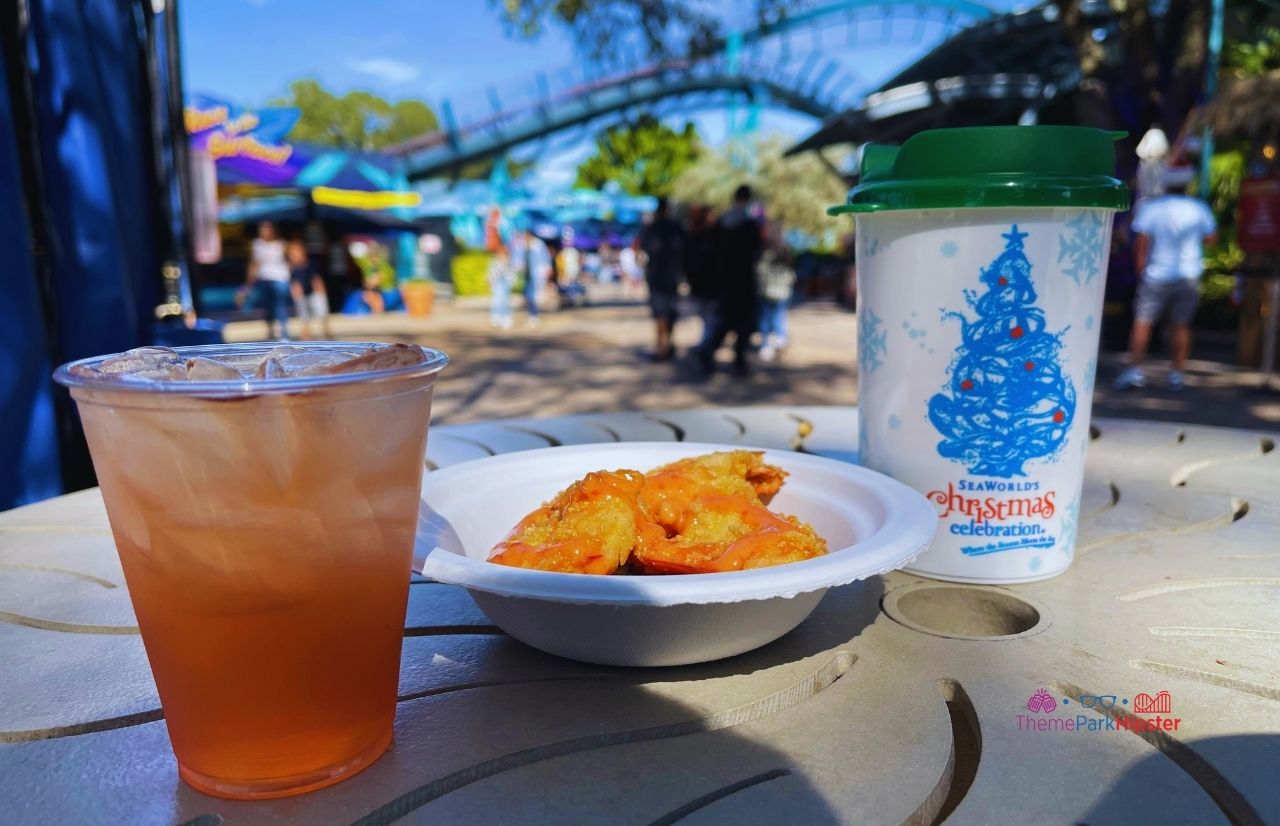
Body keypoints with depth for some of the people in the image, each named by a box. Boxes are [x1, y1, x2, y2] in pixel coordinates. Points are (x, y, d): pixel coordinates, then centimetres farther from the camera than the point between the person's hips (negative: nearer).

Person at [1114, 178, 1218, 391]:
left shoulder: (1149, 207, -9)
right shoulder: (1199, 208, -2)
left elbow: (1140, 243, -11)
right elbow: (1211, 238, 7)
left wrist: (1141, 271, -2)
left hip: (1157, 277, -2)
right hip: (1189, 277, 2)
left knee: (1142, 322, 3)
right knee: (1181, 325, 8)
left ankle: (1135, 368, -4)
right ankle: (1177, 373, 11)